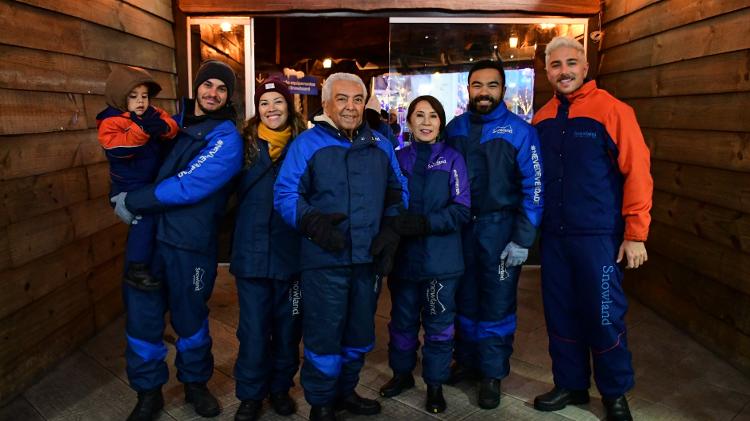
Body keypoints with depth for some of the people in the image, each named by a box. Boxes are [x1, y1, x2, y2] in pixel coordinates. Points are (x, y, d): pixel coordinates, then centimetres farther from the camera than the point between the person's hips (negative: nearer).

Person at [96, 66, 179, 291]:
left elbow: (172, 127, -5)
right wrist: (141, 128, -37)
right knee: (145, 216, -25)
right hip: (130, 186, -8)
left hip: (155, 180, 8)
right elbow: (116, 147, -28)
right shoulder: (111, 121, -12)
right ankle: (135, 268, -18)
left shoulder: (155, 114, 7)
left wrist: (164, 127, -29)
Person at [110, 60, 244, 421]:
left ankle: (195, 383, 35)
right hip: (147, 233, 5)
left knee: (189, 319, 11)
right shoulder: (176, 122, 7)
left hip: (190, 243, -4)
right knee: (141, 314, 8)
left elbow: (187, 186, -19)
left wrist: (132, 202, -13)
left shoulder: (226, 139, -11)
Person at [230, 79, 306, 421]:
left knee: (287, 326, 12)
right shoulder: (246, 145, 2)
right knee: (253, 328, 6)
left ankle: (281, 387, 33)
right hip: (252, 251, 0)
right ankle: (251, 394, 26)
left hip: (291, 252, 0)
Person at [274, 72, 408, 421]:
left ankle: (345, 391, 39)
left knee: (360, 335, 18)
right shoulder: (307, 144, -3)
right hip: (324, 260, -5)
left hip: (369, 259, 5)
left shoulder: (380, 146, 11)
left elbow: (397, 192, 16)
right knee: (324, 336, 2)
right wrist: (311, 221, -23)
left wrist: (391, 229, 1)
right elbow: (285, 194, -6)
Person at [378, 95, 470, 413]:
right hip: (403, 254, 2)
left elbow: (462, 210, -9)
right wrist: (393, 226, -14)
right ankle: (402, 373, 36)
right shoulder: (398, 158, 5)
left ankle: (435, 385, 25)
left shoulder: (452, 159, -1)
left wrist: (426, 223, -22)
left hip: (441, 257, -2)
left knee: (439, 323, 7)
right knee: (402, 320, 15)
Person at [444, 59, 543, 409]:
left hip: (500, 228, -3)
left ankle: (492, 373, 23)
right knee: (465, 298, 15)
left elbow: (533, 187, -9)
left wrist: (523, 240, -13)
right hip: (459, 226, 3)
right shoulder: (454, 128, 4)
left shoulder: (520, 131, -7)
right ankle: (466, 360, 33)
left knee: (497, 303, 7)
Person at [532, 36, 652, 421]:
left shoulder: (612, 110, -7)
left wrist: (635, 234, -12)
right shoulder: (542, 119, 8)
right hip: (553, 237, 5)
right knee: (560, 314, 13)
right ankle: (570, 384, 32)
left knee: (603, 317, 4)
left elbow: (637, 172, -10)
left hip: (599, 237, -5)